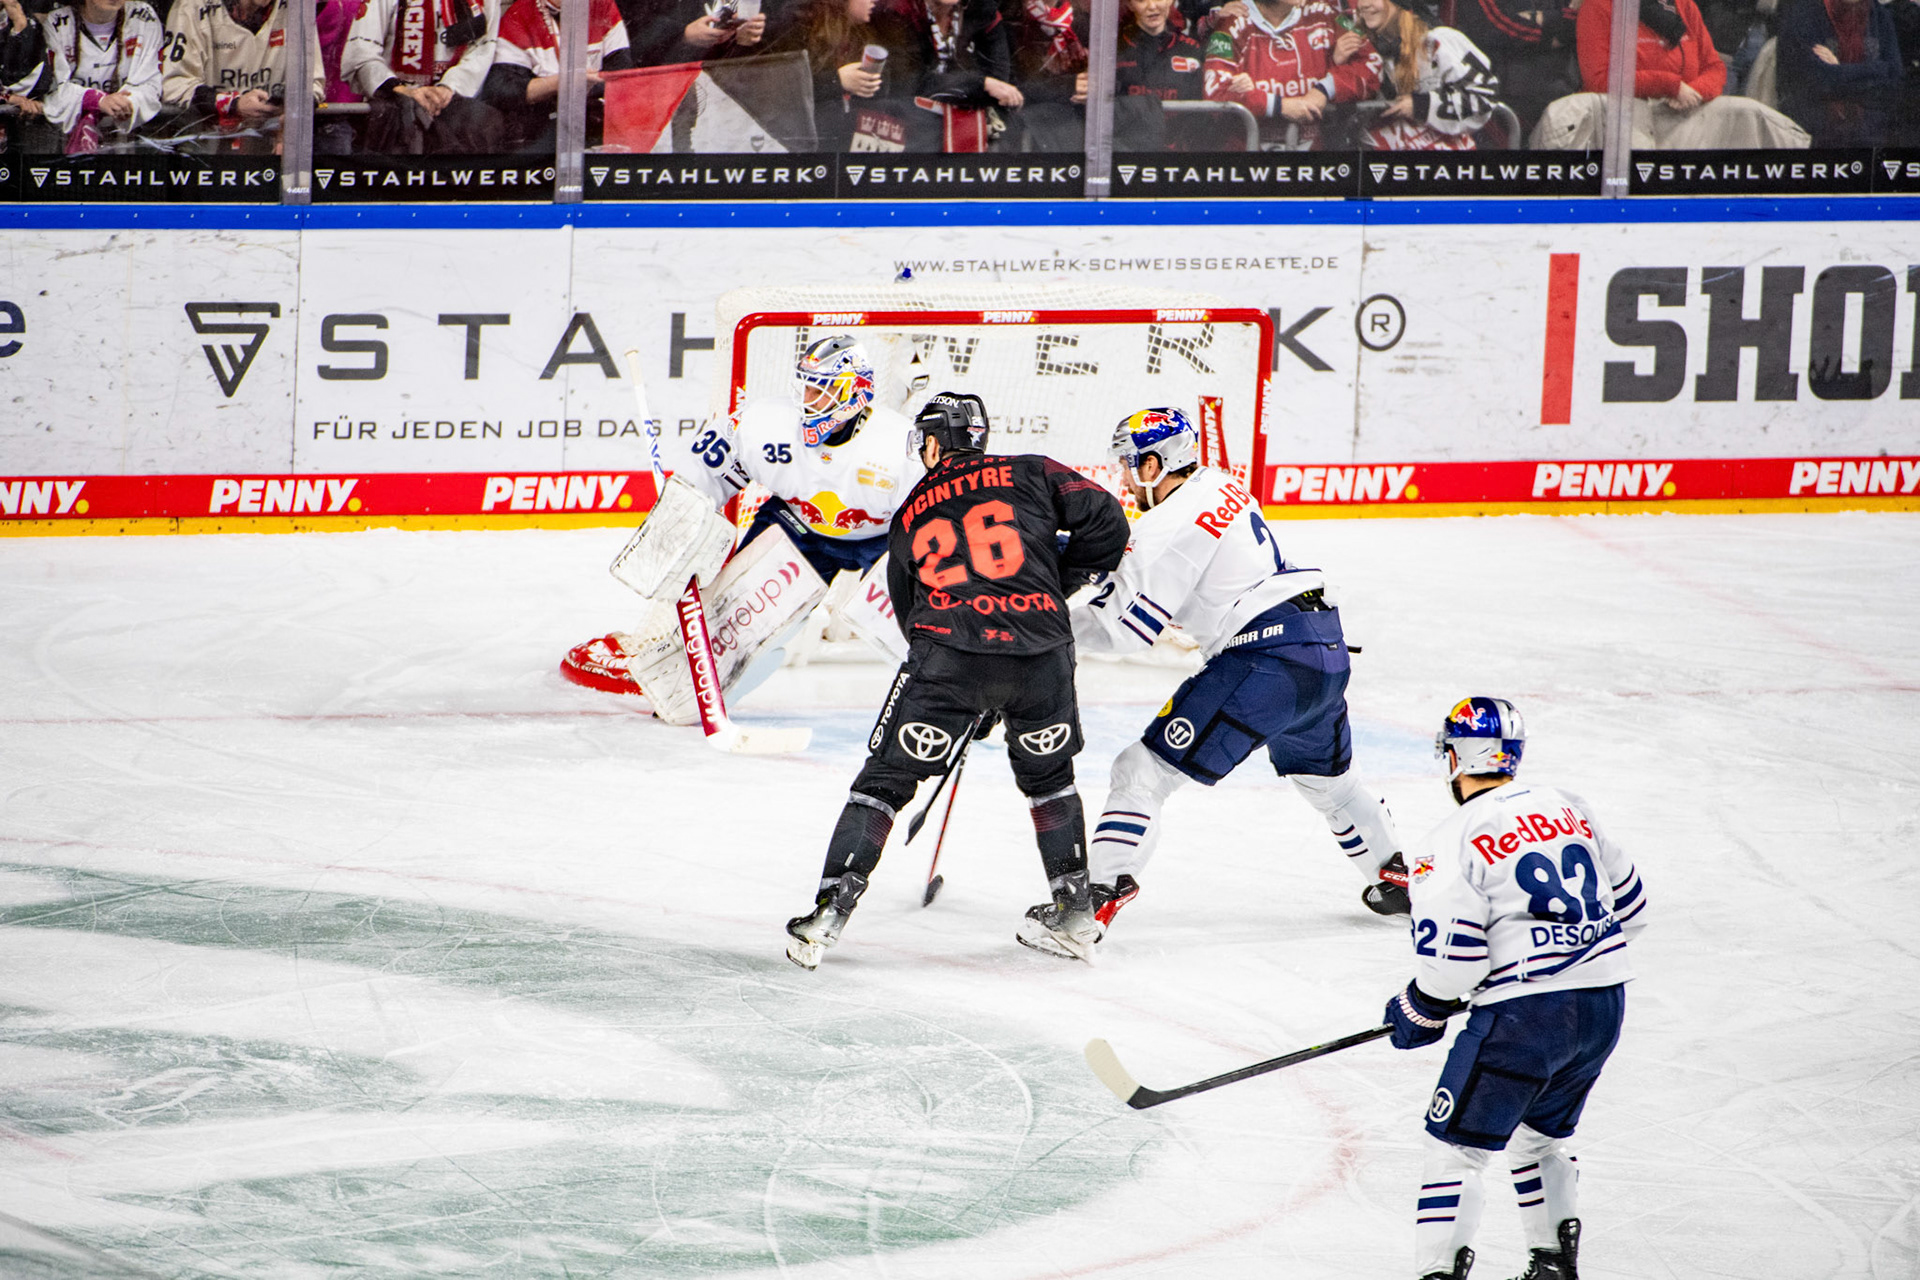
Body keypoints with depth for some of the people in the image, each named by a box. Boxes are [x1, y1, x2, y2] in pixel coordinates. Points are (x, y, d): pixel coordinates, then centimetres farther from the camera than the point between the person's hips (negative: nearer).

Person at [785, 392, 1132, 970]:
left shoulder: (911, 515, 23)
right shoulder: (1031, 474, 17)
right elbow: (1105, 521, 6)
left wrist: (971, 706, 37)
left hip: (949, 648, -1)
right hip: (1041, 650, 1)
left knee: (887, 777, 8)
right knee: (1048, 774, 25)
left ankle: (830, 910, -4)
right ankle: (1073, 911, 26)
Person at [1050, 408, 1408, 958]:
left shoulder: (1173, 525, -12)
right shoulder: (1219, 487, 16)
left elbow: (1127, 626, -11)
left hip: (1266, 661, -9)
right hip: (1325, 647, 9)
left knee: (1144, 770, -8)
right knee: (1324, 774, 34)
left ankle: (1101, 894, -19)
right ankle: (1392, 876, 46)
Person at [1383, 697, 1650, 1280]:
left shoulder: (1454, 841, -9)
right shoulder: (1569, 808, 11)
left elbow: (1450, 954, -14)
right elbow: (1628, 904, 18)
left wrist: (1420, 1013, 3)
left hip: (1524, 1014, -7)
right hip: (1604, 1004, 7)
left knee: (1455, 1145, 1)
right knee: (1535, 1134, 26)